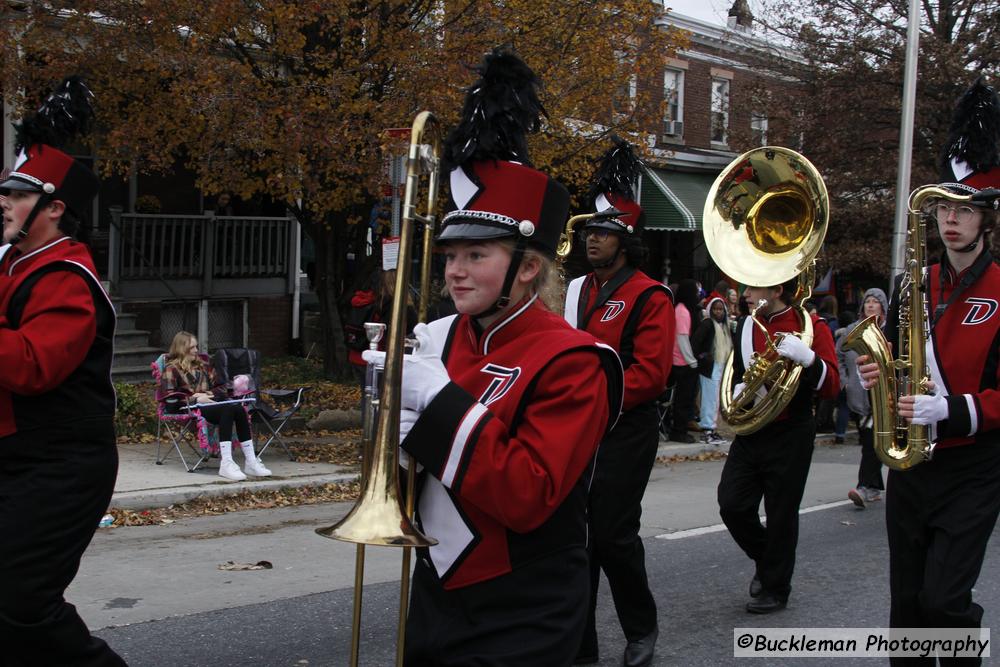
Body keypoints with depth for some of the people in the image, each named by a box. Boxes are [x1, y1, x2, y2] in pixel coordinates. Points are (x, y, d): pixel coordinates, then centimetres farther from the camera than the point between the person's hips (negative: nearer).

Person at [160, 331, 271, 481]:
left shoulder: (203, 362, 23)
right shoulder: (172, 369, 5)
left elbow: (220, 387, 21)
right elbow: (170, 400, -6)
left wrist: (208, 394, 0)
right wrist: (196, 399, -13)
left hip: (209, 403, 6)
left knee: (238, 408, -28)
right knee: (228, 410, -34)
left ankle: (250, 461, -32)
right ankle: (226, 464, -46)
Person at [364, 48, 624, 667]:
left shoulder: (570, 362, -16)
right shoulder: (440, 339, 3)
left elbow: (528, 498, -24)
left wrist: (439, 400, -25)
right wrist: (398, 405, -14)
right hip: (438, 595, 6)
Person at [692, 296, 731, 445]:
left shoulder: (725, 326, 13)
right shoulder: (707, 323, -10)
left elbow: (728, 346, 17)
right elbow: (695, 341, -19)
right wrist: (700, 356, -15)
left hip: (721, 367, 8)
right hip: (709, 367, -8)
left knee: (713, 400, 12)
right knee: (711, 399, -7)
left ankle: (708, 428, 20)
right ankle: (708, 430, -3)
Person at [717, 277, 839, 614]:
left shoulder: (811, 326, -8)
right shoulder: (746, 327, 8)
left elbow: (832, 386, -14)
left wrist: (806, 357, -32)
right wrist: (737, 389, -2)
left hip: (790, 435, -5)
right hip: (749, 431, 5)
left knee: (781, 513, 2)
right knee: (732, 505, 0)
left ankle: (775, 589, 17)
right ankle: (766, 559, 26)